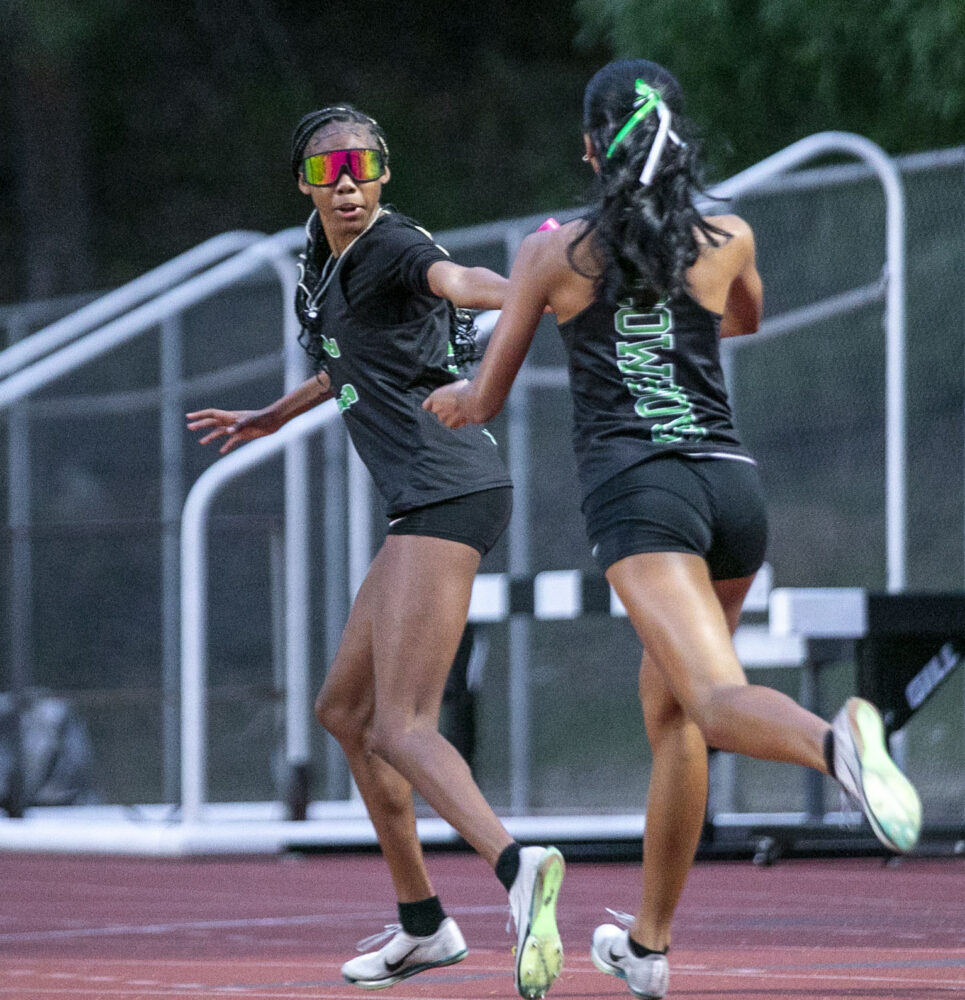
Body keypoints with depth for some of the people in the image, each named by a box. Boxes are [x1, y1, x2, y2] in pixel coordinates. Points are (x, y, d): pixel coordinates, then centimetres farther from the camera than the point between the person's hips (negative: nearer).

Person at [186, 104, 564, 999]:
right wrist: (274, 416, 49)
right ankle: (421, 925, 26)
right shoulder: (329, 257, 16)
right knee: (344, 709, 19)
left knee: (398, 727, -20)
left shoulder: (392, 247, -11)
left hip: (447, 491, -10)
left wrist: (525, 292, -56)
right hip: (427, 500, 10)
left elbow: (455, 280, -35)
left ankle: (518, 870, -40)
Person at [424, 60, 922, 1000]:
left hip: (637, 489, -4)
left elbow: (484, 401, 14)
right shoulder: (730, 241, 12)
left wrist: (452, 395, 38)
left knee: (720, 703, -21)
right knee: (670, 712, 21)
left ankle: (836, 742, -56)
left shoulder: (553, 253, 6)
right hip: (732, 478, 4)